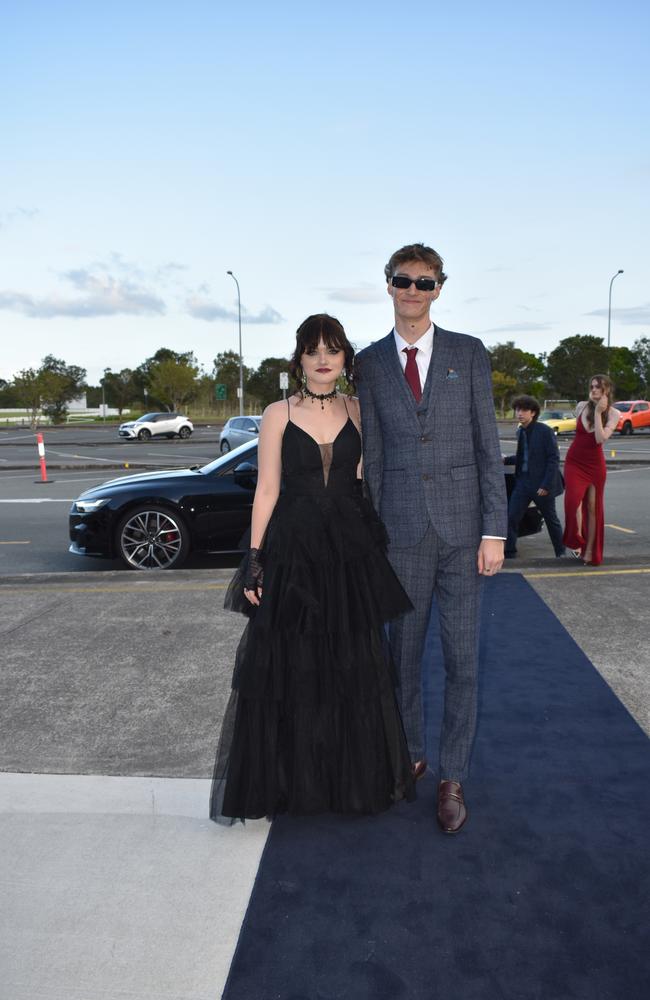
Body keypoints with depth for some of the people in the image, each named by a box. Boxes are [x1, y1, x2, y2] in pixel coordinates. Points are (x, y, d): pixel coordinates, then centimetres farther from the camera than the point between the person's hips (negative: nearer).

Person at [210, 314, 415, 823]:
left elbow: (366, 479, 10)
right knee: (286, 667, 5)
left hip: (350, 551, 2)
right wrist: (255, 560, -6)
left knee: (353, 668, 10)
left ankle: (353, 779, 28)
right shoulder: (278, 414, 0)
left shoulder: (357, 411, 7)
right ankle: (286, 778, 22)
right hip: (292, 549, -2)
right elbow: (267, 490, -1)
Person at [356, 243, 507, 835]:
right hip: (402, 527, 1)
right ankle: (410, 754, 33)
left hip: (462, 525, -1)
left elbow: (488, 445, 0)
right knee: (404, 651, 12)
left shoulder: (469, 354, 2)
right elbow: (372, 454, 5)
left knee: (462, 657, 4)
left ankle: (453, 779, 20)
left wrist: (495, 530, -6)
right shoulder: (370, 363, 6)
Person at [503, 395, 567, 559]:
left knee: (551, 519, 11)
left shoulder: (545, 431, -11)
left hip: (541, 483, -5)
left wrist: (546, 485, -18)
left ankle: (561, 552, 29)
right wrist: (506, 460, 3)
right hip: (522, 480, 5)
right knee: (511, 518, -4)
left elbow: (554, 458, -13)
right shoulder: (520, 432, 9)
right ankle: (508, 553, 4)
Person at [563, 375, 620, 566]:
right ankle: (577, 540, -5)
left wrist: (598, 412, -20)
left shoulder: (613, 414, -5)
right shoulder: (581, 406, 0)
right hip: (574, 462, 0)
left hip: (595, 464, 0)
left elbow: (600, 439, -20)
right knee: (573, 498, -22)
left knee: (593, 507, 4)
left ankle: (589, 551, 13)